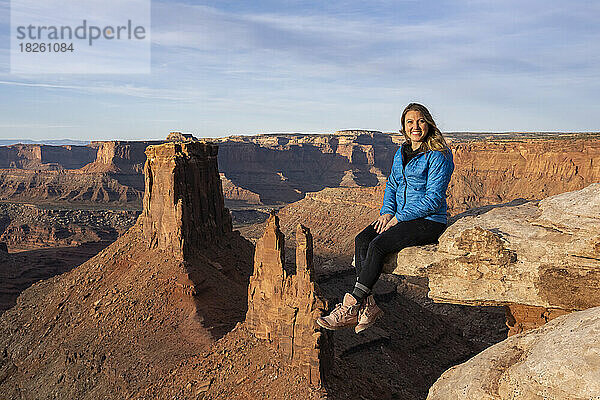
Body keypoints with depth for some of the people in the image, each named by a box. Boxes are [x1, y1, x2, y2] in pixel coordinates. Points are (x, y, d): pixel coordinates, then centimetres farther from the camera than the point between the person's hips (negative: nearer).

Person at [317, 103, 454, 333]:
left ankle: (350, 309, -21)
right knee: (361, 240, -18)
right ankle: (367, 307, -22)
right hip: (399, 216, 8)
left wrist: (398, 218, -19)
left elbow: (433, 200, -17)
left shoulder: (437, 156, -12)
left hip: (429, 221, -7)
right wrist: (387, 212, 0)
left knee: (379, 245, -28)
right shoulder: (401, 152, 12)